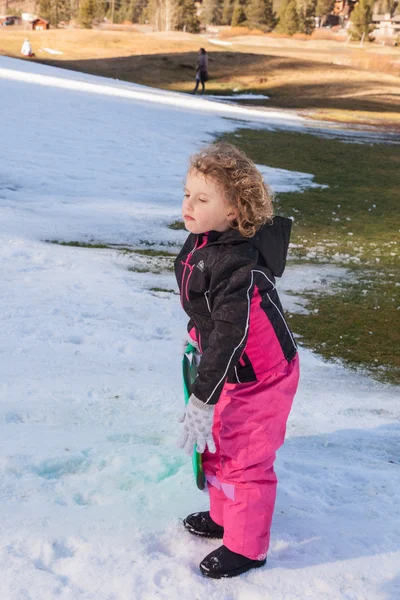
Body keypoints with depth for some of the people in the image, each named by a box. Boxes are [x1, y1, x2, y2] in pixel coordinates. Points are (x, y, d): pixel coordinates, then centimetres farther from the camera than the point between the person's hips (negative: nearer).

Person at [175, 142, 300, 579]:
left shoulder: (239, 264, -32)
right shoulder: (200, 243, -4)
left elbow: (230, 334, -34)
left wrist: (202, 399, -34)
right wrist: (197, 337, 26)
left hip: (259, 379, -9)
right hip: (229, 371, 9)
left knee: (245, 461, 4)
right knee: (217, 448, 23)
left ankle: (246, 547, 24)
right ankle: (224, 517, 45)